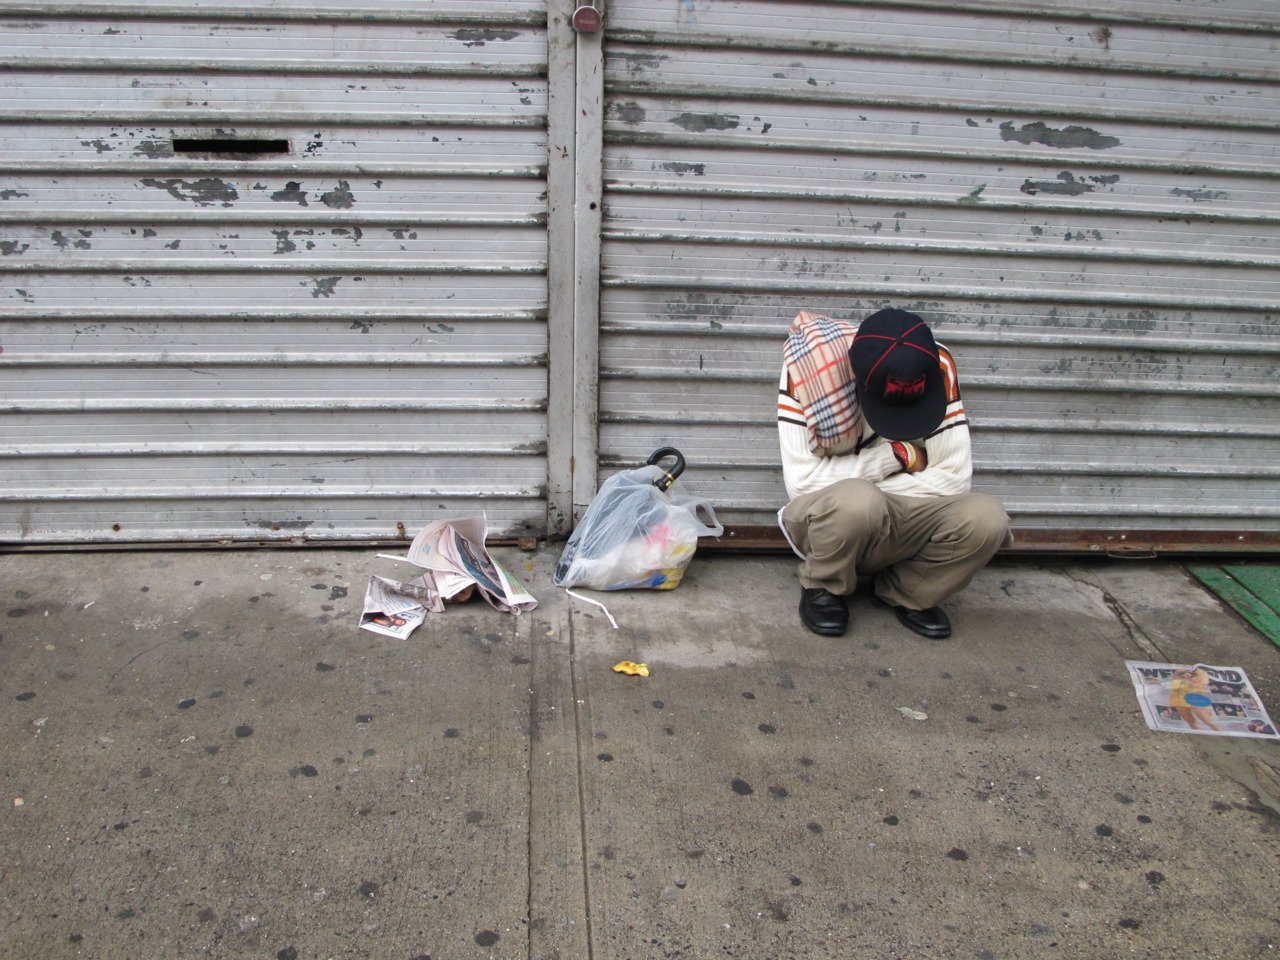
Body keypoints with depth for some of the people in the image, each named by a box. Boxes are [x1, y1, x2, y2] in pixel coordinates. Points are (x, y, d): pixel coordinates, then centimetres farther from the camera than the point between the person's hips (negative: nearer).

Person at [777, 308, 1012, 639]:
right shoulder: (808, 370, -21)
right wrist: (899, 455, -20)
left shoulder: (937, 367, -14)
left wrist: (863, 488, -17)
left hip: (904, 524, 3)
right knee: (855, 500, -37)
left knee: (987, 518, -25)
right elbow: (802, 481, -24)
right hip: (827, 518, -3)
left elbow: (954, 478, -13)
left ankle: (906, 594, 4)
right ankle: (822, 589, -4)